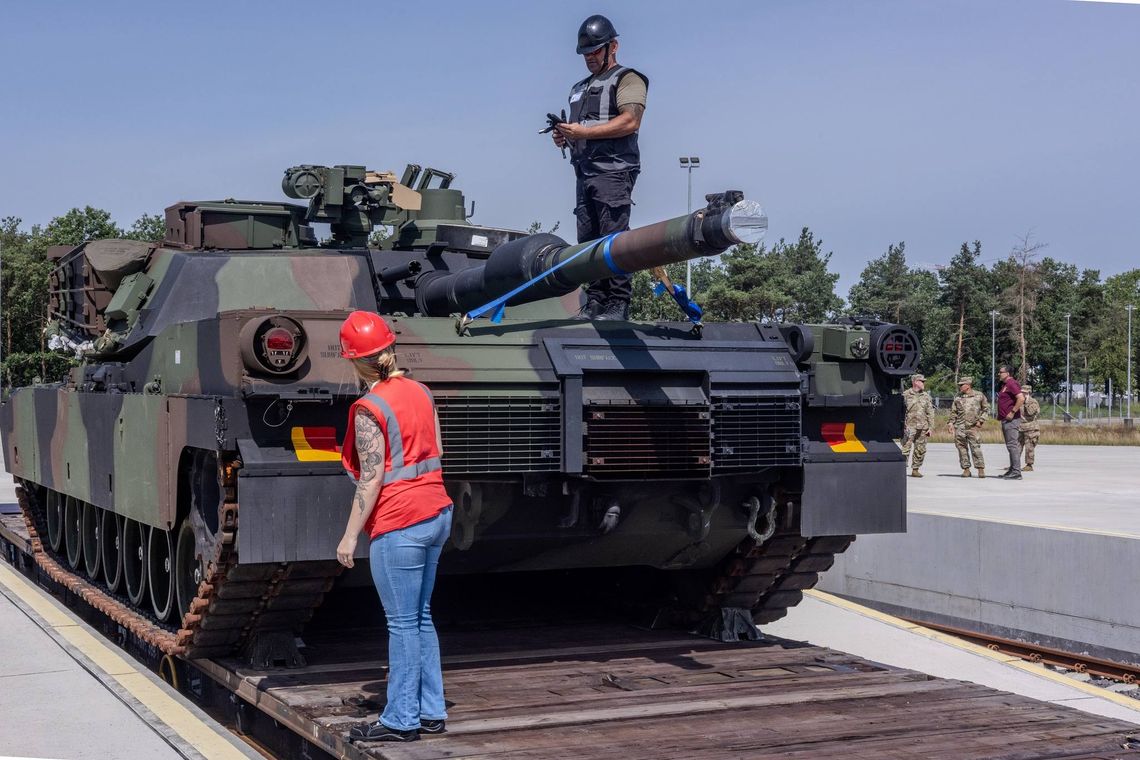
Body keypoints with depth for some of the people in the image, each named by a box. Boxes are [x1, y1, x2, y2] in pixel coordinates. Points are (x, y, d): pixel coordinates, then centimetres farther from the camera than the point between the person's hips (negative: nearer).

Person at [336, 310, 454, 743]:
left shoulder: (369, 410, -14)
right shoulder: (420, 392, 7)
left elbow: (371, 481, -15)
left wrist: (350, 536, -10)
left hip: (398, 526, -8)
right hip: (437, 513, 8)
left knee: (403, 623, 0)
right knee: (421, 616, 16)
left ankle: (401, 720, 9)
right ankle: (431, 712, 22)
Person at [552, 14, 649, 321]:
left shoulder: (627, 79, 2)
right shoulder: (579, 88, 28)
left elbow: (630, 121, -13)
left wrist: (584, 132, -15)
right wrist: (565, 136, 7)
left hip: (613, 171, -8)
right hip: (584, 173, 8)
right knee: (587, 241, 3)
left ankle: (618, 303, -12)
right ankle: (595, 301, 5)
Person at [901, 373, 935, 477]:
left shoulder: (926, 396, 13)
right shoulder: (906, 394, 0)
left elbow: (930, 413, 15)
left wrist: (930, 427, 8)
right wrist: (902, 425, -4)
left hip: (922, 428, 5)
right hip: (909, 426, -4)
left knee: (920, 450, 6)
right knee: (905, 448, -9)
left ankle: (915, 469, 16)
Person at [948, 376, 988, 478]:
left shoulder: (979, 396, 3)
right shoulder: (957, 397, 11)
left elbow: (986, 409, 9)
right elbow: (953, 412, 15)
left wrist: (981, 420, -1)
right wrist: (951, 423, 5)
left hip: (973, 427, -3)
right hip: (959, 427, 3)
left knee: (976, 448, -9)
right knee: (962, 448, 2)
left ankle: (981, 469, -5)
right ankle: (966, 469, 10)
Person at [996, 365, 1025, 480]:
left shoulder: (1011, 383, -13)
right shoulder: (1005, 385, 18)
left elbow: (1021, 398, -24)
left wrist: (1012, 412, -22)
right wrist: (1000, 415, 18)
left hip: (1011, 420, -11)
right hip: (1005, 420, 11)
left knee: (1012, 445, -11)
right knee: (1010, 446, 13)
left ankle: (1016, 472, -12)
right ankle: (1012, 470, 19)